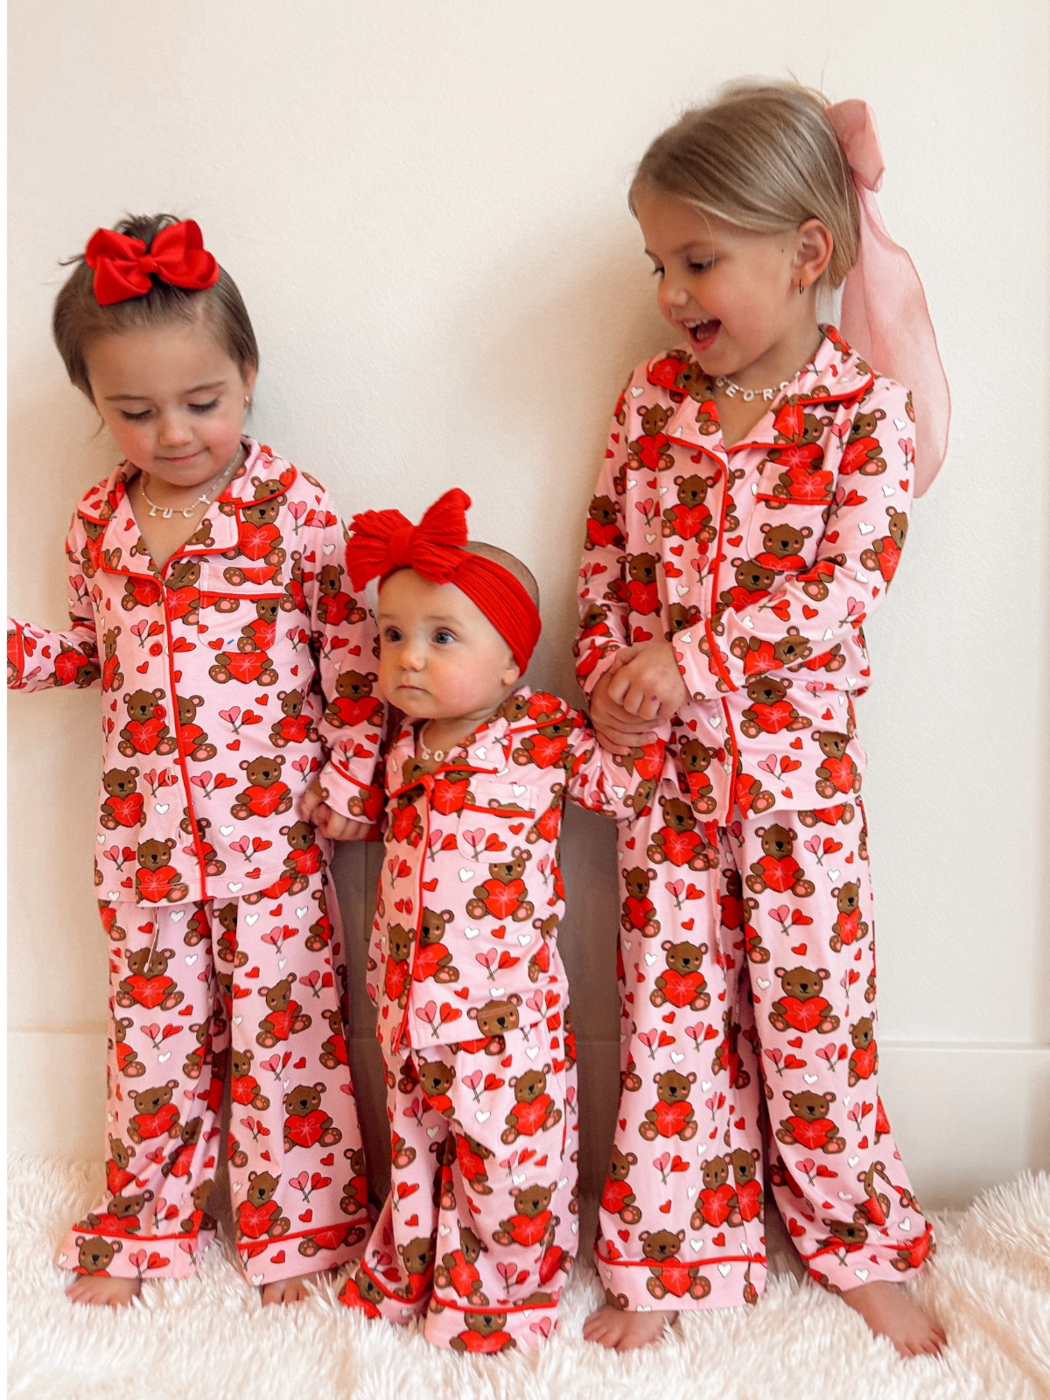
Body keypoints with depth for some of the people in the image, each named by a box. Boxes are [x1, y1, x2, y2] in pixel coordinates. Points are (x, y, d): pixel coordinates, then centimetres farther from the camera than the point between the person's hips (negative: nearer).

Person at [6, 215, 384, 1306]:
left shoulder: (291, 510, -11)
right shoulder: (95, 524, 3)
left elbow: (353, 651, -7)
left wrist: (352, 776, -10)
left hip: (270, 822, -4)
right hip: (143, 829, 4)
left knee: (282, 1015, 7)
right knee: (152, 1019, 16)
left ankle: (296, 1221, 27)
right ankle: (145, 1223, 36)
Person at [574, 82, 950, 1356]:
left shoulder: (868, 412, -9)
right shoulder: (651, 400, 3)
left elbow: (846, 586, -17)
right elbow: (604, 557, 7)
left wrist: (693, 655, -21)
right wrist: (610, 677, -7)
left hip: (795, 756, -3)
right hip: (662, 760, 3)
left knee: (813, 1002, 9)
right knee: (668, 1006, 10)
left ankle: (857, 1244, 32)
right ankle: (668, 1256, 27)